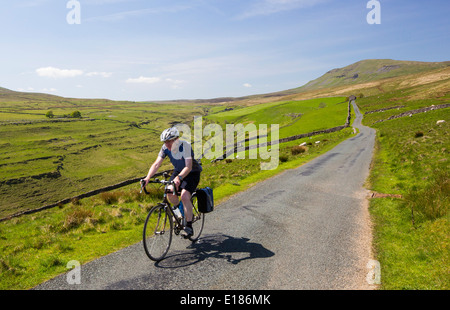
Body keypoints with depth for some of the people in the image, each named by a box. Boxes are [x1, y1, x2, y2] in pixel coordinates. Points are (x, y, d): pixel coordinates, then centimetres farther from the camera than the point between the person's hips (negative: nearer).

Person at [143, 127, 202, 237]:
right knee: (170, 193, -15)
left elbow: (188, 167, -39)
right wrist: (148, 177, -34)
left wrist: (179, 178, -55)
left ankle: (189, 227, -13)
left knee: (184, 196, -25)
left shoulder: (185, 146, -30)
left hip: (192, 172, -6)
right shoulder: (165, 148, -14)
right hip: (178, 171, 6)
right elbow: (157, 164, -19)